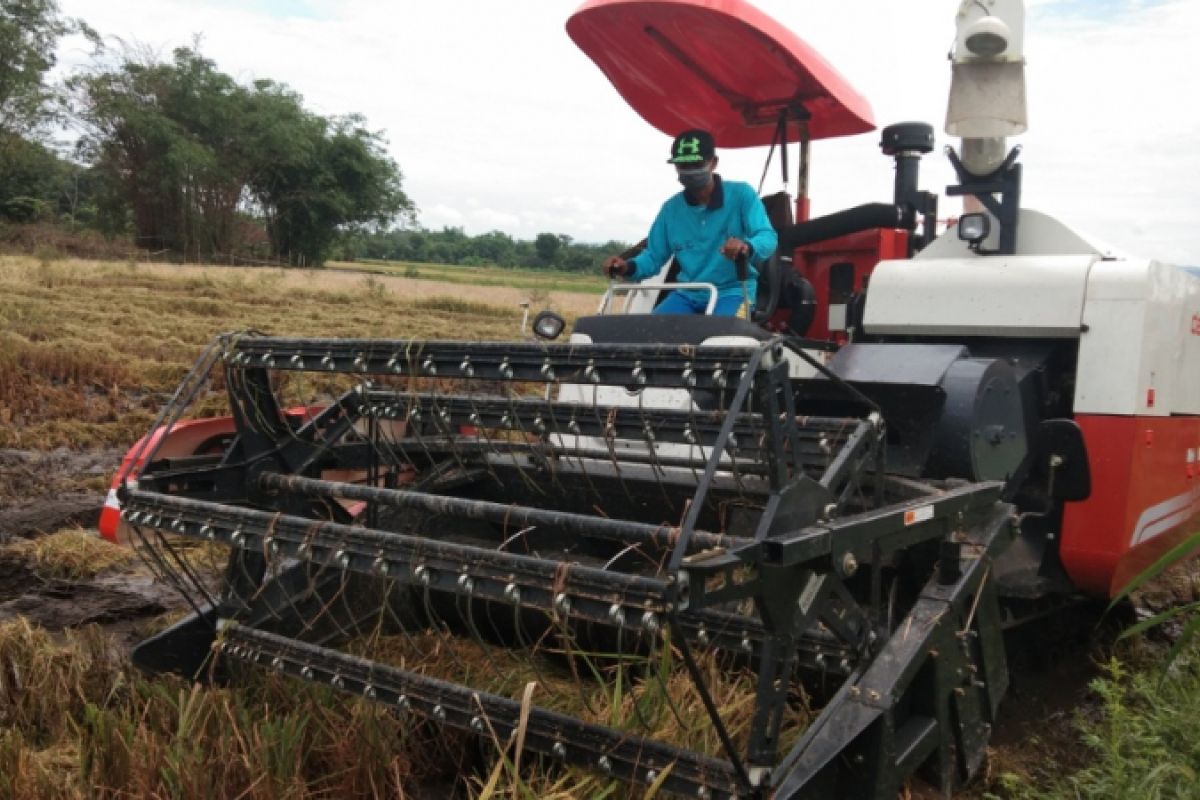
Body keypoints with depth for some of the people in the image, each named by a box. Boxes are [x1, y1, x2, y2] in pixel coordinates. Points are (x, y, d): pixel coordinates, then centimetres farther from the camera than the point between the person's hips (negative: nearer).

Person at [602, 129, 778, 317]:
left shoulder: (741, 194, -3)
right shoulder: (670, 209, 10)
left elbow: (768, 237, -13)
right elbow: (653, 256, 12)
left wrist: (748, 247, -38)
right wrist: (628, 267, -11)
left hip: (733, 290, -4)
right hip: (688, 293, 4)